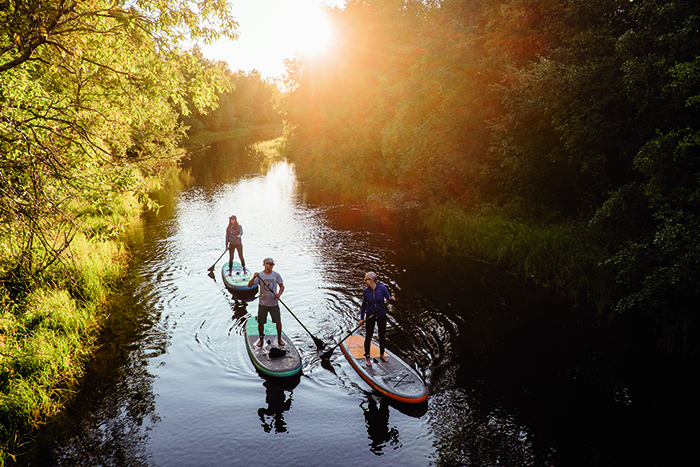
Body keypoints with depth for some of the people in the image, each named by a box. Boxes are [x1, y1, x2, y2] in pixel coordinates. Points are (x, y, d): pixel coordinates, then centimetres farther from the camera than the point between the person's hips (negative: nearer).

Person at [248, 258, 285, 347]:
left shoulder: (276, 275, -2)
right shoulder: (260, 275, -7)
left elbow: (282, 286, 6)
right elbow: (249, 285, -16)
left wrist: (279, 294, -14)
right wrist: (254, 278, -34)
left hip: (274, 303, 1)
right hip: (263, 303, -1)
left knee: (278, 321, 6)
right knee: (260, 322, 7)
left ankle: (279, 339, 25)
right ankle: (261, 339, 29)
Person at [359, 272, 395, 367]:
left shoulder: (382, 288, -12)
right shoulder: (366, 291, -7)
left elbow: (388, 298, -10)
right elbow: (363, 305, 3)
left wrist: (392, 298, -34)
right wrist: (361, 318, 3)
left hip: (381, 316, 0)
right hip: (370, 316, 0)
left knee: (382, 336, 12)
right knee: (368, 336, 0)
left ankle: (382, 354, 32)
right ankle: (367, 358, 14)